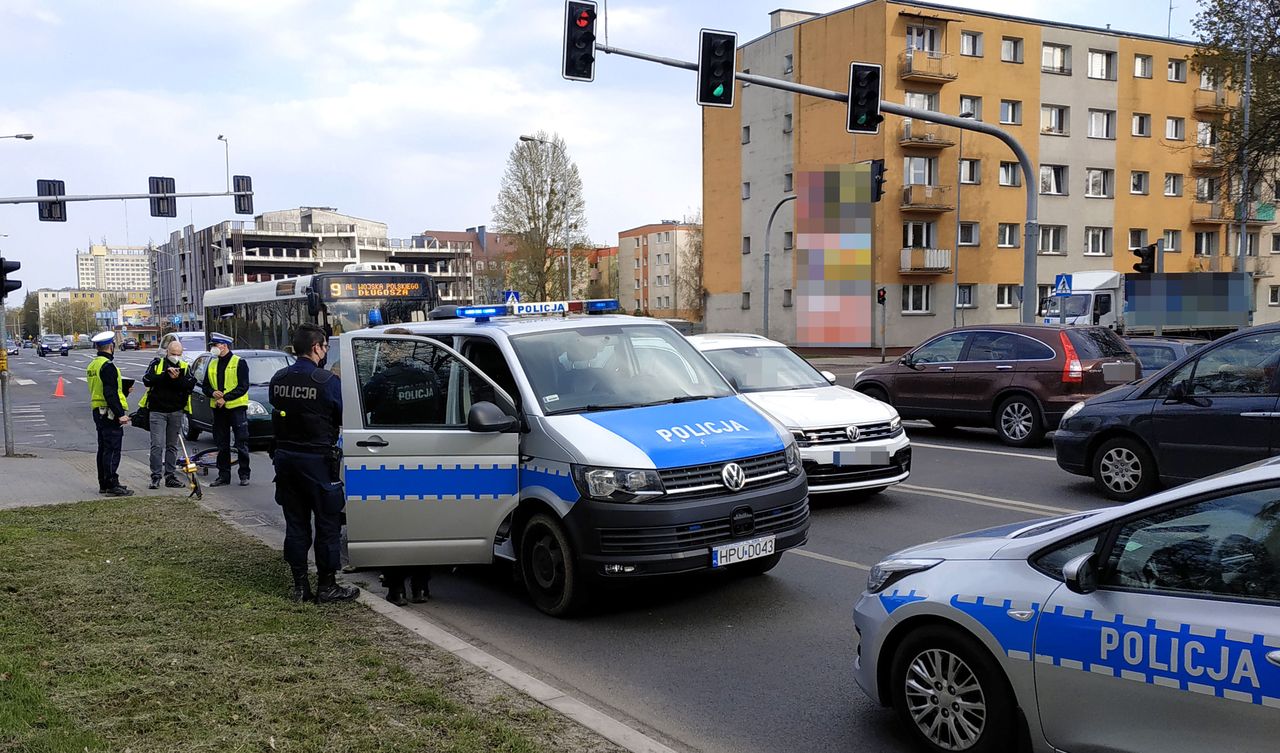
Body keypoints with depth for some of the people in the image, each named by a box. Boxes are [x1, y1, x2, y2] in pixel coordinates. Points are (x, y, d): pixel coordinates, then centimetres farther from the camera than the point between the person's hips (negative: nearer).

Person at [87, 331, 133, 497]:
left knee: (103, 449, 15)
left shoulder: (93, 365, 15)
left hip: (98, 412, 10)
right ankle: (112, 485, -6)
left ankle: (104, 484, 21)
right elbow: (110, 394, -23)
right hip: (109, 413, -10)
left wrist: (124, 391, 29)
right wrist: (120, 414, -23)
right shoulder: (108, 366, -17)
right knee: (112, 450, -7)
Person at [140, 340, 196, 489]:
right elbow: (147, 380, -11)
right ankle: (156, 477, -5)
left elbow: (191, 385, -6)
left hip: (176, 412, 3)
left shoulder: (184, 367, 9)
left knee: (172, 446, 9)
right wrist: (166, 374, -19)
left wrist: (177, 378, -21)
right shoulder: (157, 363, 4)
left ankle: (170, 476, 14)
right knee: (157, 445, -8)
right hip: (157, 411, -3)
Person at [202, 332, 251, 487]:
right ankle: (224, 475, 15)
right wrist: (213, 393, -6)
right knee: (222, 445, 8)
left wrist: (225, 398, -17)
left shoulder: (239, 362, -4)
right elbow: (205, 387, 16)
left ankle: (244, 475, 4)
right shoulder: (212, 364, 15)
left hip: (237, 407, -6)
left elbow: (243, 386, -10)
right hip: (218, 409, 6)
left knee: (241, 444, -3)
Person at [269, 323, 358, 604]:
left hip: (285, 457, 6)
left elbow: (278, 412, 11)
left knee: (295, 523, 13)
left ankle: (300, 585, 18)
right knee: (327, 523, 5)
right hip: (317, 460, -6)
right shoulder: (327, 380, -15)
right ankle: (327, 585, 10)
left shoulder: (278, 379, 4)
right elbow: (343, 419, -9)